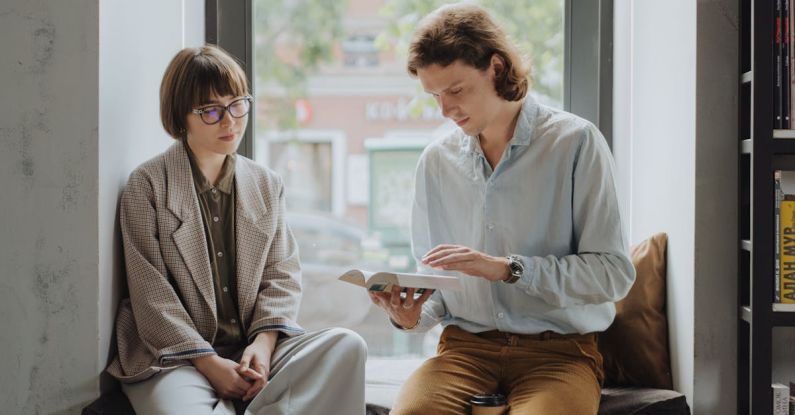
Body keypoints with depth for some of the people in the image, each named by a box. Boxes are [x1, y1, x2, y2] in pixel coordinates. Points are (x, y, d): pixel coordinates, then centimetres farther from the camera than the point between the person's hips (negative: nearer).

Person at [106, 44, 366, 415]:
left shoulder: (266, 185, 15)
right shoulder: (147, 185, 1)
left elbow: (282, 273, 10)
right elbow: (151, 291, -6)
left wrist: (264, 340, -10)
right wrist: (209, 363, -14)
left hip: (253, 347, 5)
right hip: (176, 356, -4)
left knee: (347, 345, -23)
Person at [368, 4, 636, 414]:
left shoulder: (575, 142, -3)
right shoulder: (435, 160, 10)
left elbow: (613, 273, -9)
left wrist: (507, 268, -18)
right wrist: (413, 316, -5)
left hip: (558, 348, -2)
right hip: (465, 345, 3)